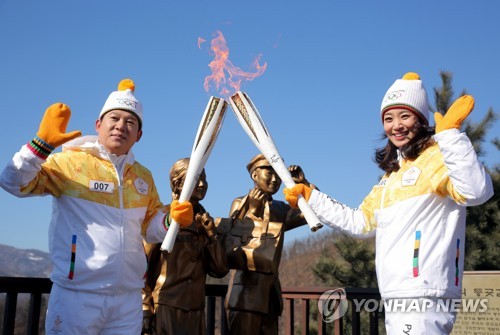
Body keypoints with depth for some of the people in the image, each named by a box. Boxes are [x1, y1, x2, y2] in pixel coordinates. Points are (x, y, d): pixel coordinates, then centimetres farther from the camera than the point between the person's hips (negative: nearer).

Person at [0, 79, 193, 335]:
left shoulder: (143, 176, 12)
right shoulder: (71, 161, -4)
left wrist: (173, 219, -4)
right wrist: (43, 142, -26)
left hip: (128, 299, 5)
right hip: (77, 295, -5)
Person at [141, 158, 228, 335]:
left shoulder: (205, 221, 12)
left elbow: (220, 270, 8)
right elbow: (143, 266, -6)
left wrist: (211, 235, -4)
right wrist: (145, 309, -11)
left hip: (195, 310, 5)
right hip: (165, 308, -5)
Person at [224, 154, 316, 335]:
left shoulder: (281, 209, 14)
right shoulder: (241, 203, 1)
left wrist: (304, 182, -2)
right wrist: (252, 209, -17)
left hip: (270, 295, 6)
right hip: (246, 293, -5)